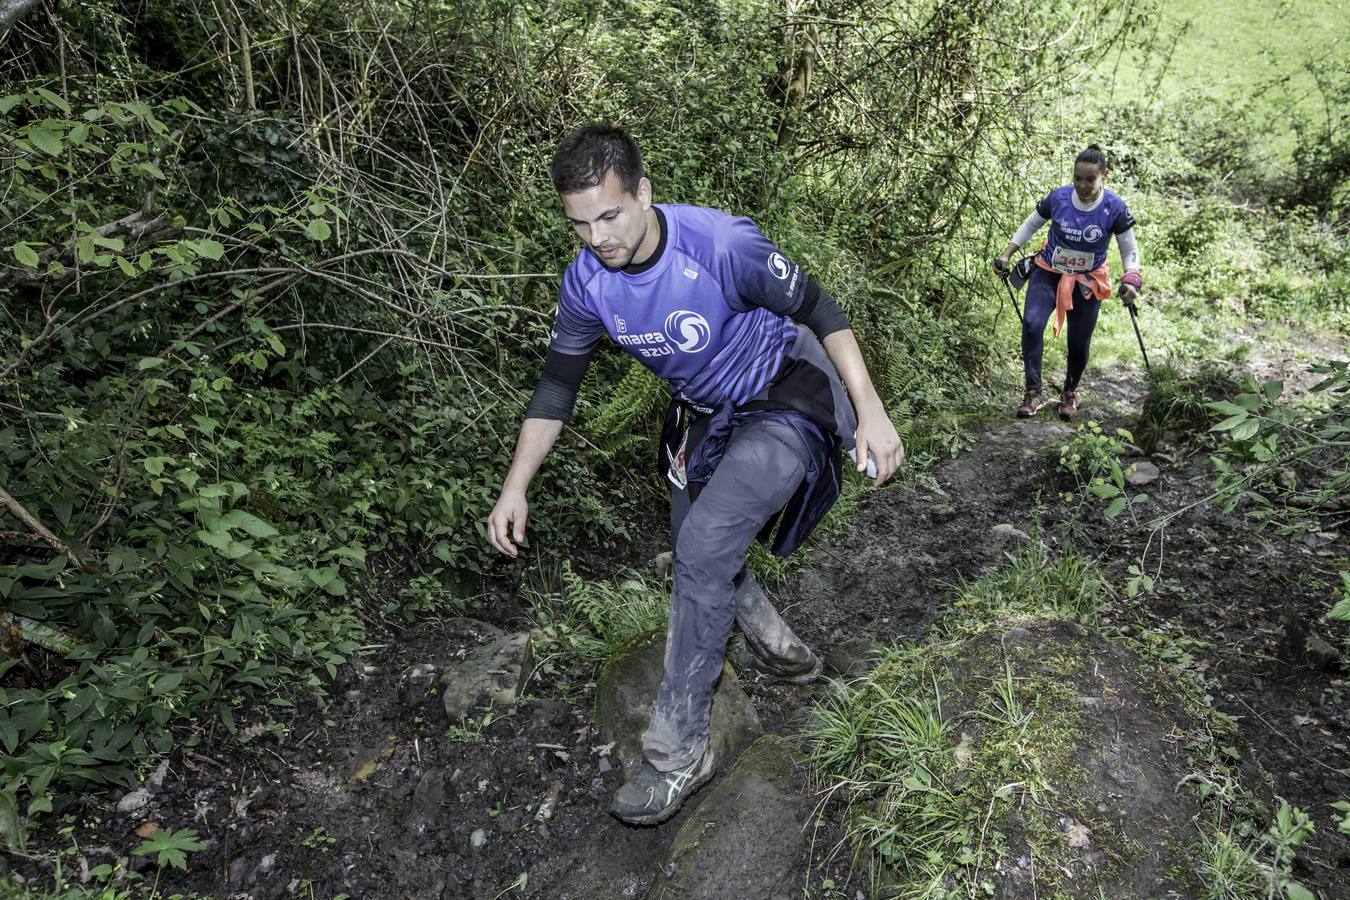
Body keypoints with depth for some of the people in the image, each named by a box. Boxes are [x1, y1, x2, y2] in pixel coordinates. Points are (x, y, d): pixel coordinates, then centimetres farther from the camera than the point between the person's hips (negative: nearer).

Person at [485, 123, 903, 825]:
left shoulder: (721, 243, -29)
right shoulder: (586, 281, -12)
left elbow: (820, 311, -16)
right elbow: (557, 385, -1)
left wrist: (870, 410, -20)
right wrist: (515, 488, -4)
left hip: (785, 402, -7)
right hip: (708, 417, 7)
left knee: (704, 543, -22)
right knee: (697, 554, 15)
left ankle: (678, 749, -9)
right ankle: (778, 647, 42)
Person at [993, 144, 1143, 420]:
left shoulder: (1115, 208, -14)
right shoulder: (1058, 197, -13)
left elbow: (1130, 250, -3)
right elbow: (1030, 225, 5)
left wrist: (1131, 280, -20)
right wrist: (1006, 254, 0)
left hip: (1088, 282, 0)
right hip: (1048, 272, 0)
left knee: (1079, 342, 7)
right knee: (1032, 324, -23)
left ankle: (1070, 392, 33)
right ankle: (1033, 392, -15)